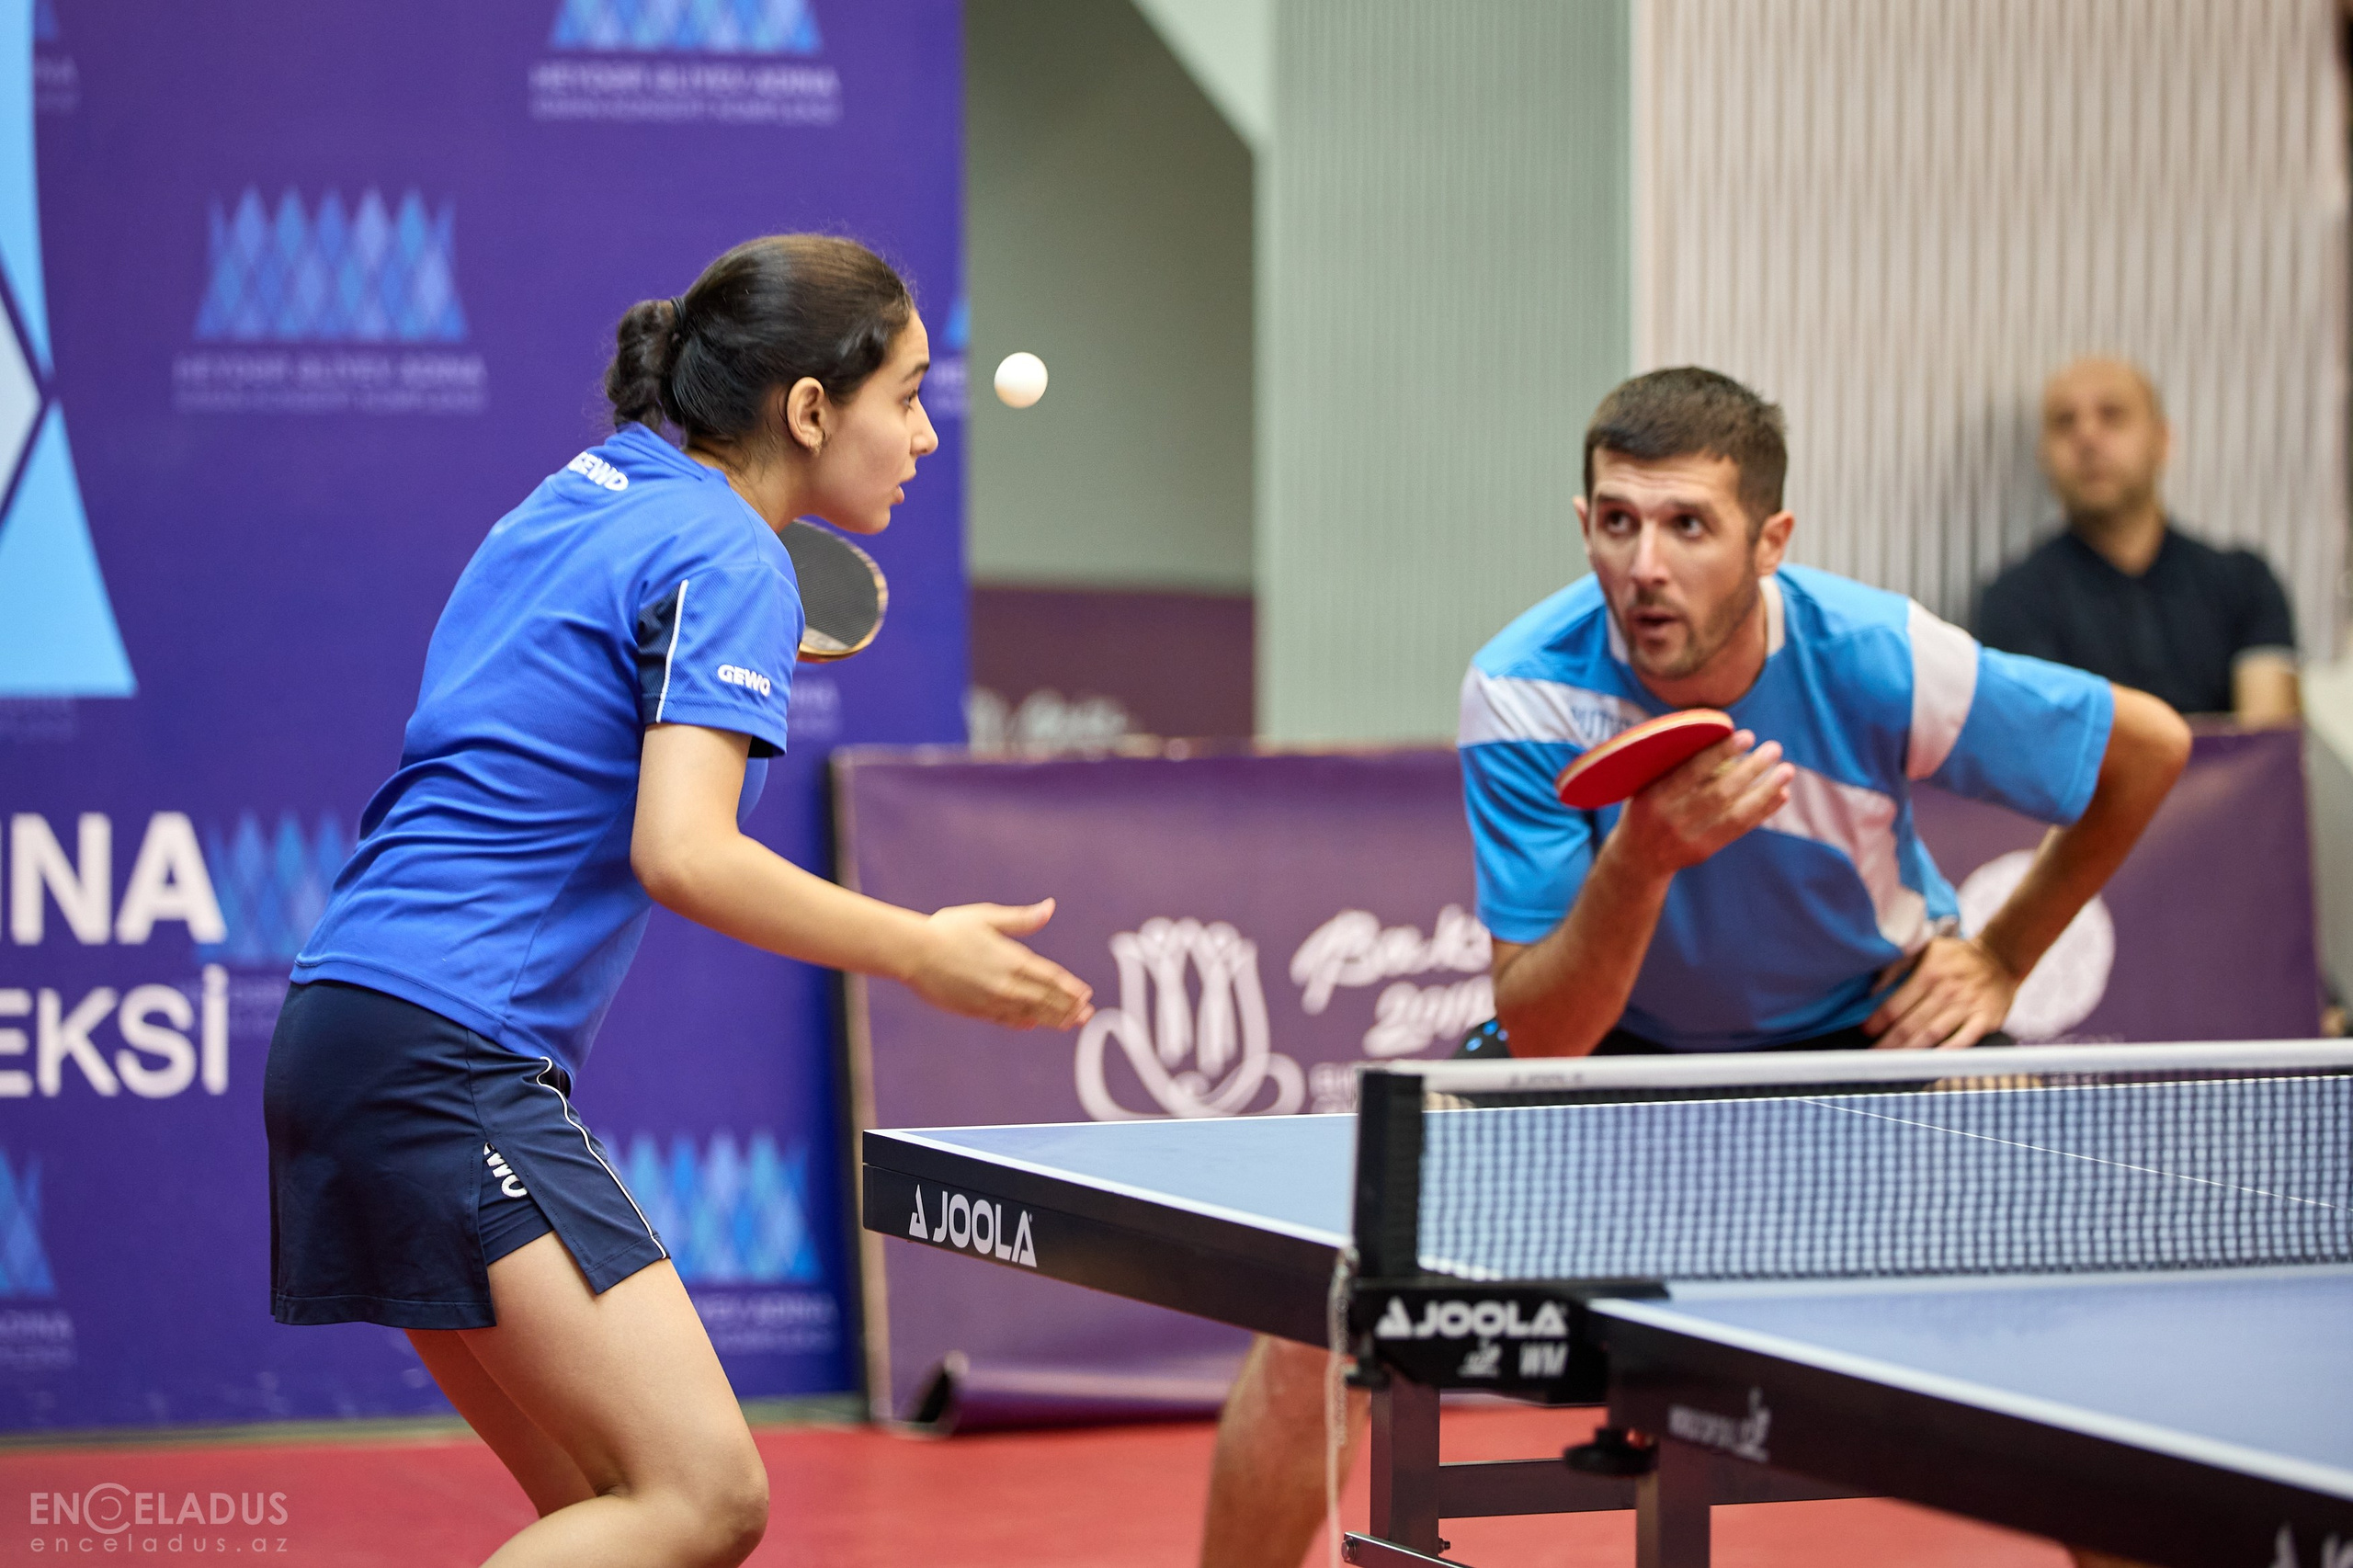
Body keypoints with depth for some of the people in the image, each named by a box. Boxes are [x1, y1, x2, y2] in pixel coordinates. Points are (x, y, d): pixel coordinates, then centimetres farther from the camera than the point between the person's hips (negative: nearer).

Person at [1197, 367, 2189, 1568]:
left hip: (1868, 1024, 0)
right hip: (1610, 1034, 0)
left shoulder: (1881, 664, -26)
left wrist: (2001, 959, -4)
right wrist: (1641, 858, -43)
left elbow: (2149, 747, -7)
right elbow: (1539, 1039, -27)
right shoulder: (1524, 692, -26)